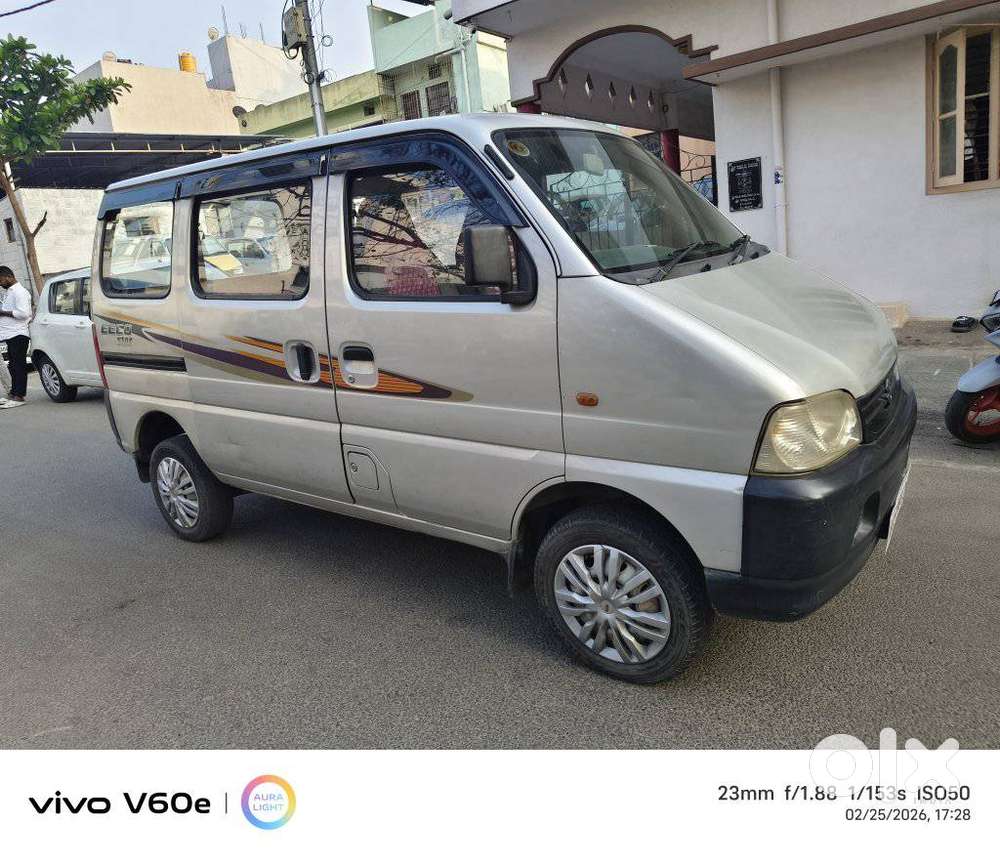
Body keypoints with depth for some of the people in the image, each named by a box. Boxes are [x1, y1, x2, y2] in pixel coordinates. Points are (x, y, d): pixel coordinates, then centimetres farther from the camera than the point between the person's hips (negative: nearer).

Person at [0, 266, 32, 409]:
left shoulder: (19, 292, -11)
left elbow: (23, 313, -22)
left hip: (17, 335, -10)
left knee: (19, 366, -9)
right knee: (13, 366, 13)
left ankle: (19, 397, -9)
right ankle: (13, 394, 18)